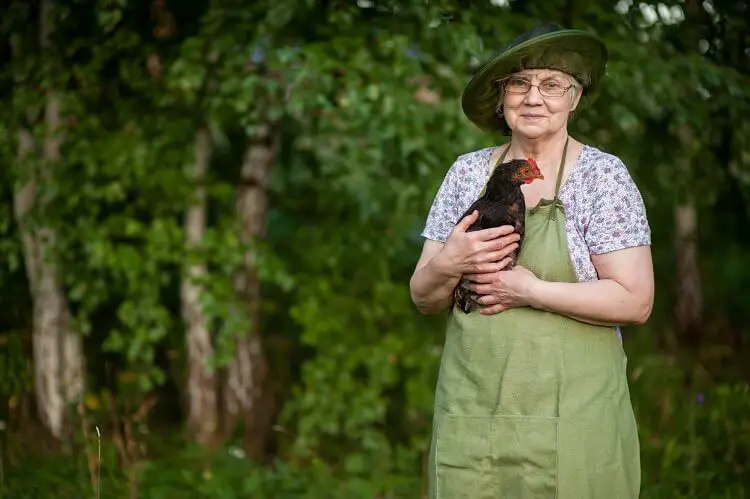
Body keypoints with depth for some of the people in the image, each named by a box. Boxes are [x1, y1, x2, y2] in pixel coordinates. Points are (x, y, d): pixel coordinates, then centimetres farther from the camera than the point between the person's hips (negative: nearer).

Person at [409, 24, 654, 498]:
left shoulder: (602, 174, -4)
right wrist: (448, 265, -12)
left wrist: (530, 291, -17)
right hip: (470, 418, 3)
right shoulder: (467, 172, 7)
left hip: (570, 420, -3)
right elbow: (424, 298, 9)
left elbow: (635, 301, -11)